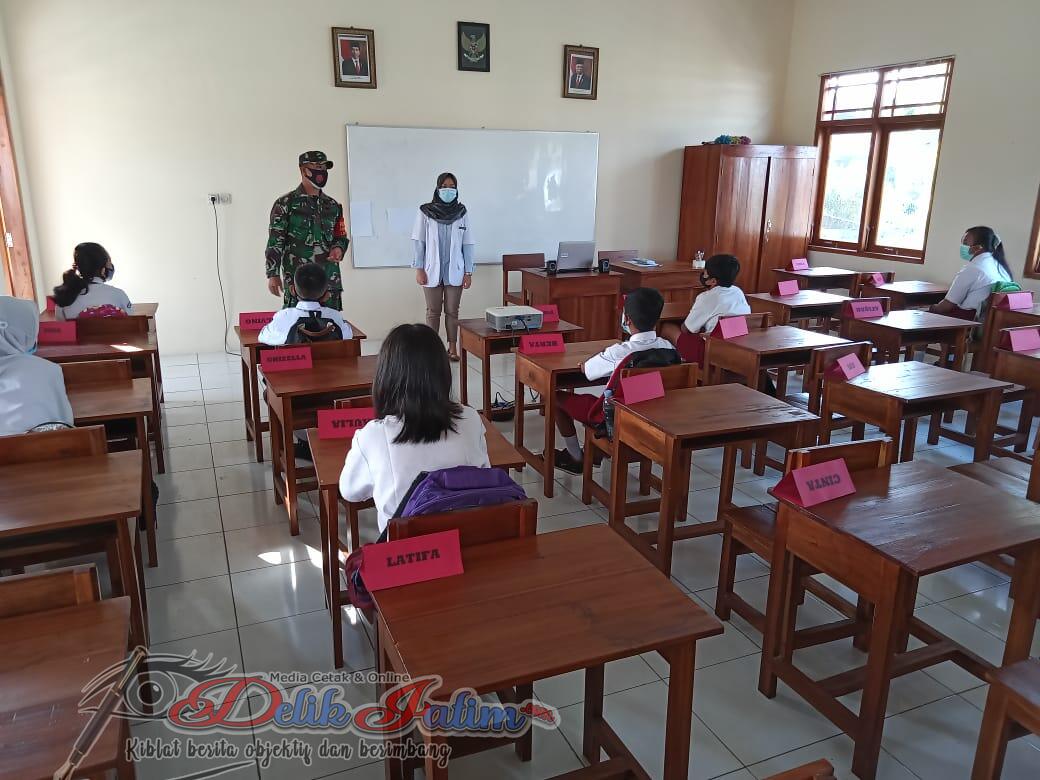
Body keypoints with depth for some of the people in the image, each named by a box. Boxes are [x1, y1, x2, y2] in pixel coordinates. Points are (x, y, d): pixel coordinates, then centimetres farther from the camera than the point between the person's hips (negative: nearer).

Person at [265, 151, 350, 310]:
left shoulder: (332, 206, 19)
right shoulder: (286, 203, 3)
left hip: (330, 279, 5)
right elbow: (275, 241, 0)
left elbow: (341, 236, 24)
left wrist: (338, 248, 0)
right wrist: (273, 274, -7)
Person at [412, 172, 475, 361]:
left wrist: (468, 272, 0)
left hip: (455, 271, 1)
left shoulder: (462, 213, 2)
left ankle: (452, 347, 15)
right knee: (433, 311, 7)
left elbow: (467, 244, 3)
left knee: (452, 311, 6)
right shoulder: (425, 212, -2)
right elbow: (419, 242, 0)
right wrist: (419, 269, -6)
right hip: (432, 271, -1)